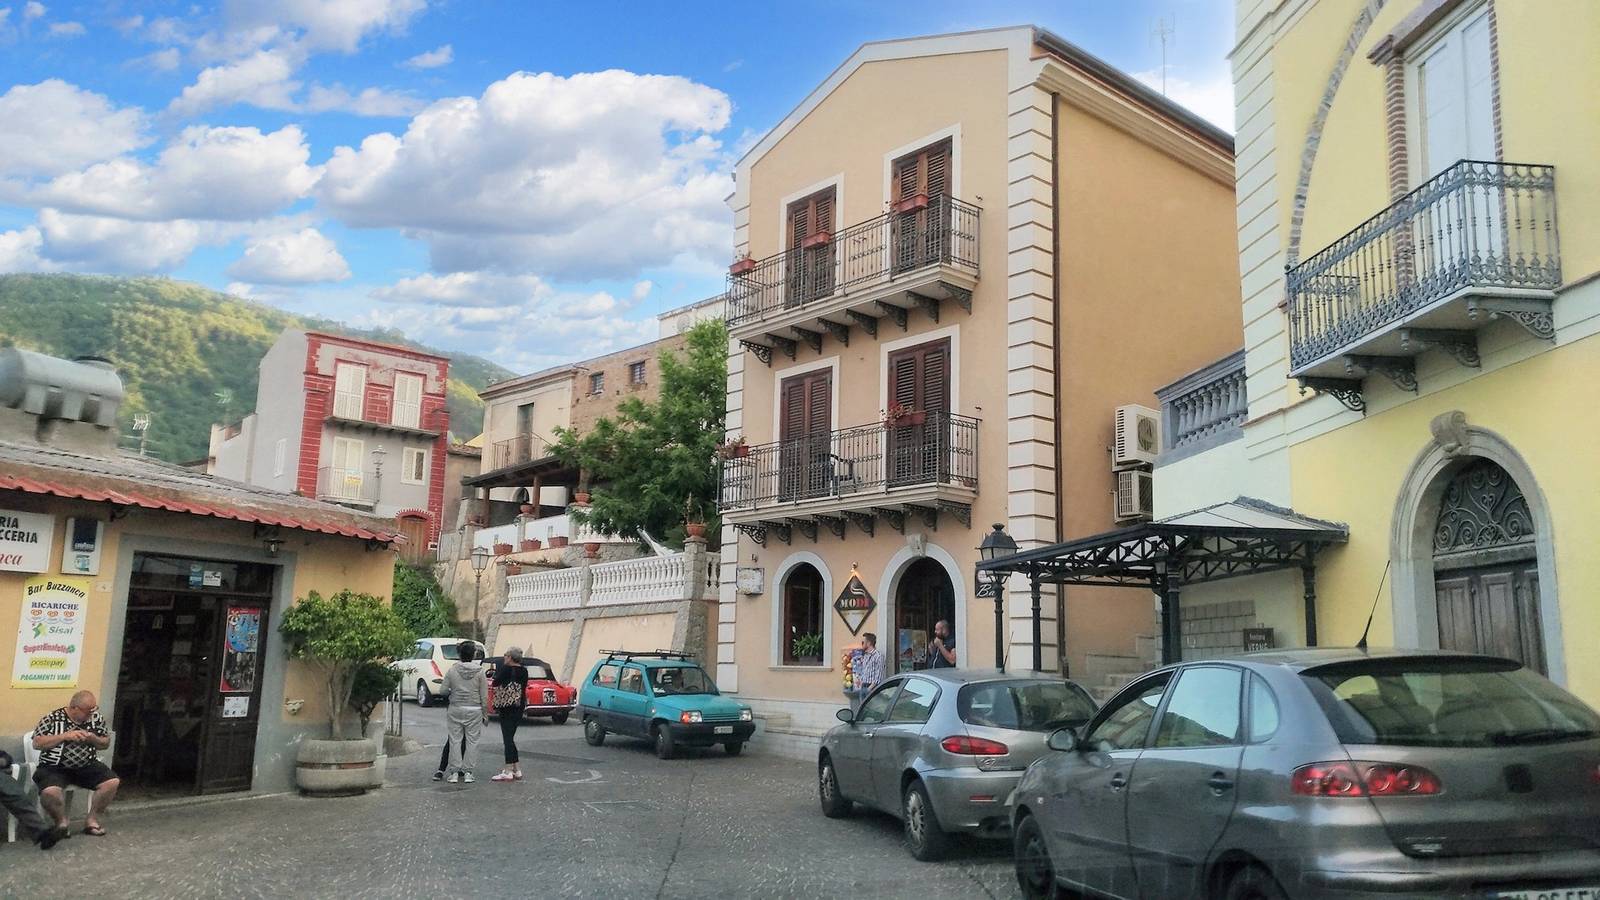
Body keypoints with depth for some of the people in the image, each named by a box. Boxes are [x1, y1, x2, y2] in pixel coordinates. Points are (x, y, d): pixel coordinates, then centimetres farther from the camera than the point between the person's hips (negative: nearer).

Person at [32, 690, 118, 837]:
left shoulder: (96, 718, 7)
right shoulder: (52, 718, -4)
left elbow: (106, 743, 14)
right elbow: (37, 743, -9)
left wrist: (93, 739, -8)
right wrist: (65, 736, -18)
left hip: (87, 766, 4)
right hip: (55, 768, -4)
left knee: (113, 782, -19)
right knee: (50, 792, -35)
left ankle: (92, 820, 1)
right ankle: (61, 822, -3)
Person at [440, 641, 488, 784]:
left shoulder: (452, 671, -3)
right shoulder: (480, 672, -4)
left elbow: (444, 691, -1)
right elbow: (484, 697, -2)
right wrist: (485, 714, 6)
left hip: (455, 710, 1)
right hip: (474, 711, -1)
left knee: (455, 741, 7)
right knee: (471, 741, 7)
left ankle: (454, 772, 8)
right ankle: (467, 772, 7)